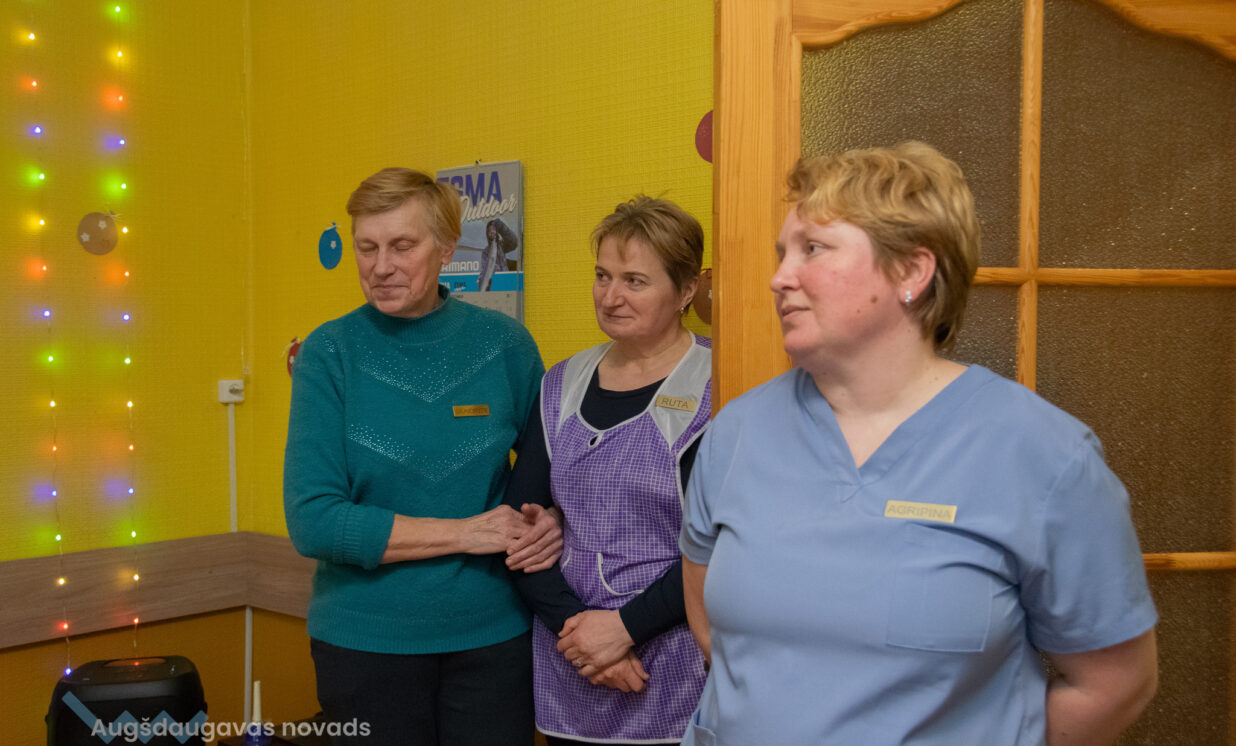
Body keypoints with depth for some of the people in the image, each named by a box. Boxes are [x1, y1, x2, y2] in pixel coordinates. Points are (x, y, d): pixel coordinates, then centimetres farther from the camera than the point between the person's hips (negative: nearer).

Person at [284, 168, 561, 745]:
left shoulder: (504, 344, -3)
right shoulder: (329, 354, -8)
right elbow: (312, 523, -14)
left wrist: (550, 520, -12)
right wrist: (463, 532, -17)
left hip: (492, 636, 1)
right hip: (365, 642, -1)